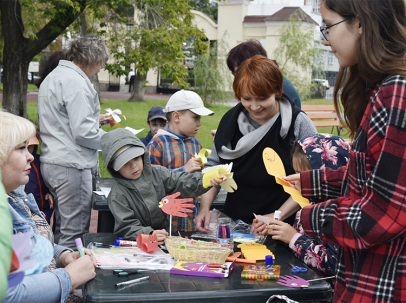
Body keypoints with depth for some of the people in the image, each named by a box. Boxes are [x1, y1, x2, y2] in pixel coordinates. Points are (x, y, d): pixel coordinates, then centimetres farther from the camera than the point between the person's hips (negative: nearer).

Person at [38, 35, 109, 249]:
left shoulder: (53, 77, 17)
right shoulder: (75, 82, -16)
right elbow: (83, 133, -20)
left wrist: (95, 118, 24)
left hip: (51, 163, 11)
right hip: (71, 166, -10)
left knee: (62, 229, 18)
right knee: (74, 234, -4)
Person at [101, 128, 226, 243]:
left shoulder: (156, 173, 3)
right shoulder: (117, 195, -10)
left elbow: (181, 182, 0)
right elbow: (125, 227, -15)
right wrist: (149, 234, -33)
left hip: (166, 234, 2)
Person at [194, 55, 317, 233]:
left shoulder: (299, 124, -5)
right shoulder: (231, 120, 6)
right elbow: (213, 166, 13)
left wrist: (278, 215, -13)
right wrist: (205, 208, -1)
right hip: (234, 223, 3)